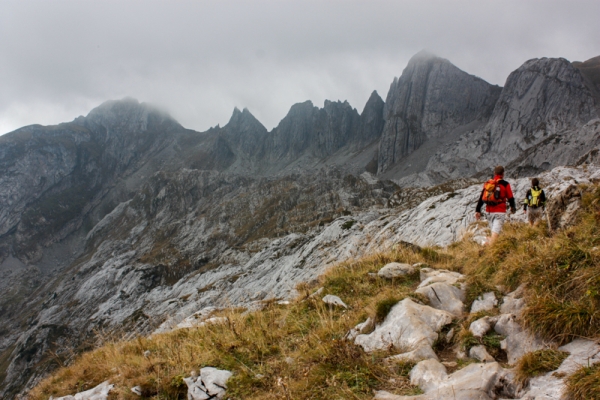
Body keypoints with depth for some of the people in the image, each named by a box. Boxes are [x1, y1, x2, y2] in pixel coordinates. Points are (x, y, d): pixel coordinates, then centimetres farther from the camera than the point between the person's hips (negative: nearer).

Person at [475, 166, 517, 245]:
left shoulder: (487, 183, 8)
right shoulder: (505, 184, -3)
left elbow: (481, 198, 7)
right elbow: (510, 198, 5)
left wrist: (478, 210, 9)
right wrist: (513, 208, 23)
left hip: (489, 211, 5)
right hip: (500, 212, -5)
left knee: (494, 231, 20)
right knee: (495, 232, -12)